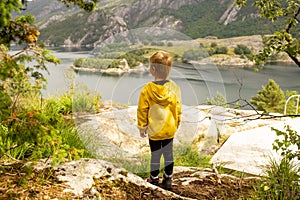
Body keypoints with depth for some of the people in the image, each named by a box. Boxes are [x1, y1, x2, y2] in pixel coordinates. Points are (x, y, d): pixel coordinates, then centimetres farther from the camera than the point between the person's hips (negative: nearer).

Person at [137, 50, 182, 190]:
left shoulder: (147, 90, -17)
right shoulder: (174, 88, -10)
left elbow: (142, 110, -9)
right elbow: (178, 109, 0)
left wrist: (142, 127, 5)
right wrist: (177, 124, 16)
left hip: (154, 131, -2)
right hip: (170, 130, 2)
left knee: (155, 155, 12)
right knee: (168, 155, 15)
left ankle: (154, 179, 27)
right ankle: (168, 179, 26)